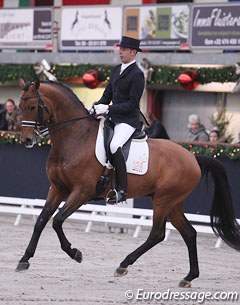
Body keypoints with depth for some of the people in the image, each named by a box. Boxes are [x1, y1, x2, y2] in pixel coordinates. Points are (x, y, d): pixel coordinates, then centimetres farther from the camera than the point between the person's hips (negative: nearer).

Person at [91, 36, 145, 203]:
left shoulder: (137, 75, -11)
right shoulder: (117, 70, 15)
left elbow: (132, 104, -15)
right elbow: (108, 94, 20)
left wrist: (108, 108, -20)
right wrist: (96, 107, 2)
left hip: (128, 120, -9)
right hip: (113, 117, 9)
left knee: (114, 145, -31)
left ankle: (122, 189, -29)